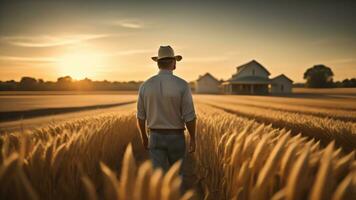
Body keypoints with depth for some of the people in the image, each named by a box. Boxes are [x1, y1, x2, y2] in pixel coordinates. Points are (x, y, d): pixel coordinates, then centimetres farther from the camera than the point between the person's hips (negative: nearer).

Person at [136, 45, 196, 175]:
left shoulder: (145, 86, -6)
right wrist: (193, 139, -1)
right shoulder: (182, 85, -16)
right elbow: (189, 116, -15)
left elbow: (141, 116, 1)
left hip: (156, 137, 2)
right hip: (176, 138, -1)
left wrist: (144, 137, 16)